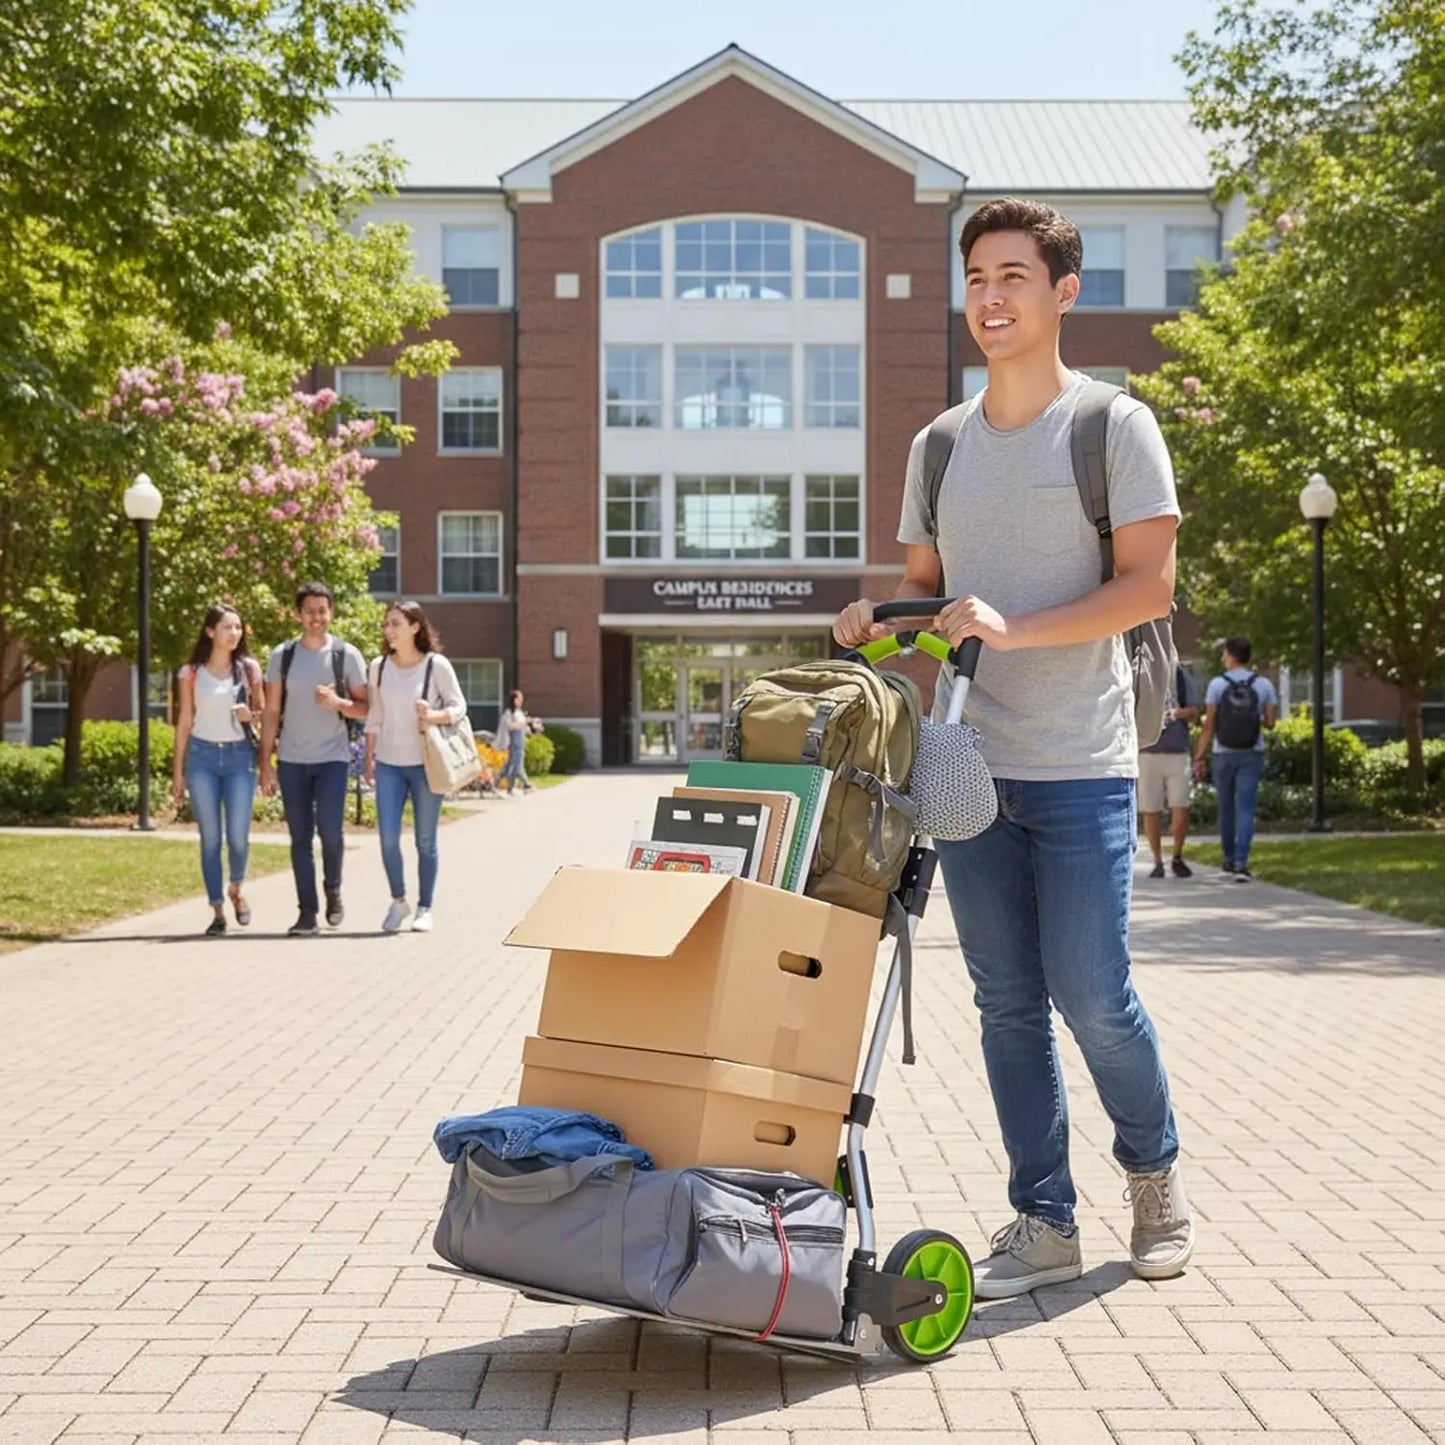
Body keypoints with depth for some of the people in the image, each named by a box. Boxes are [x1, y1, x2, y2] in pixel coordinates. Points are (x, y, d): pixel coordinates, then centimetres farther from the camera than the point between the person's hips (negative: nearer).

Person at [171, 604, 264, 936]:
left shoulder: (249, 668, 5)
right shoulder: (191, 673, 2)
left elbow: (263, 712, 13)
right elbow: (184, 722, 6)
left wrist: (251, 715, -12)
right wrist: (178, 772, 4)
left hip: (240, 755, 0)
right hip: (203, 755, 0)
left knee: (238, 835, -5)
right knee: (210, 838, 0)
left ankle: (237, 891, 25)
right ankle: (217, 911, 8)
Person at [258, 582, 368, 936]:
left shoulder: (346, 655, 1)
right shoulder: (282, 656, 5)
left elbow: (367, 708, 3)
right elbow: (271, 712, 6)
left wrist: (338, 703, -17)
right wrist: (265, 762, 0)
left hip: (332, 757, -2)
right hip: (292, 760, 2)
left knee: (329, 828, -12)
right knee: (300, 837, 3)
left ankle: (333, 891, 15)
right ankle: (307, 912, 9)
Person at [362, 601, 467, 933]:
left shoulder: (437, 665, -8)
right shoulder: (379, 667, 2)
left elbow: (459, 706, -3)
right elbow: (374, 718, 9)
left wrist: (434, 716, -23)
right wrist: (369, 760, 9)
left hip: (425, 764, -2)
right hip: (389, 764, 3)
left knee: (426, 841, 4)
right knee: (388, 837, -3)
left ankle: (424, 908, 17)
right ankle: (398, 901, 17)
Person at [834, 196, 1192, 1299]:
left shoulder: (1115, 425, -2)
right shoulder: (939, 445, 13)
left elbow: (1151, 586, -9)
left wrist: (1014, 629, -19)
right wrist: (881, 617, -2)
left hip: (1080, 765, -5)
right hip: (966, 757, 5)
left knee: (1090, 993, -4)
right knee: (1007, 1000, 7)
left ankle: (1155, 1172, 23)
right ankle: (1045, 1222, 16)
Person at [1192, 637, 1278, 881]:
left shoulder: (1217, 684, -8)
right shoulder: (1264, 685, -3)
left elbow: (1209, 726, -9)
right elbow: (1270, 722, 1)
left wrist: (1198, 758, -4)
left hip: (1224, 755, 0)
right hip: (1251, 755, 0)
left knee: (1226, 806, 17)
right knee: (1245, 810, -5)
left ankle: (1229, 858, 33)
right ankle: (1241, 864, -19)